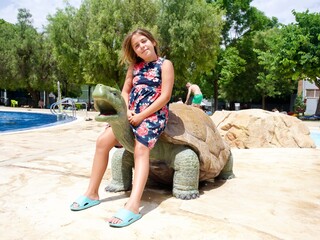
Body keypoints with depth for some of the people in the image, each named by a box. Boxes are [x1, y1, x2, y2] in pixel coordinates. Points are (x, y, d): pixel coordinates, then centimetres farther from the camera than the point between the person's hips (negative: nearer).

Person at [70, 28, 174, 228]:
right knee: (103, 141, -9)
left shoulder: (165, 64, -1)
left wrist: (141, 116, -16)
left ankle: (133, 206, -42)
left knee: (141, 149, -32)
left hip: (154, 114, -6)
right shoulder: (135, 66, 17)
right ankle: (92, 193, 2)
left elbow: (165, 96, -12)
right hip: (132, 114, 7)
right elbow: (125, 91, 17)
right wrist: (127, 111, -5)